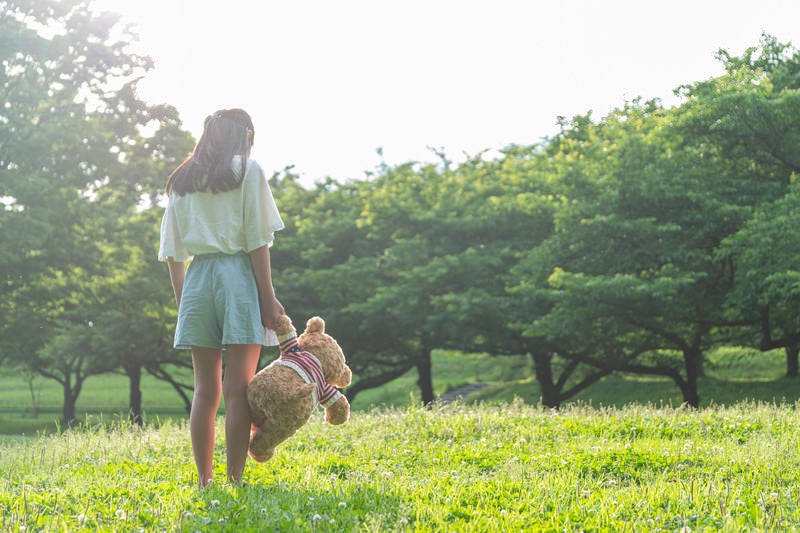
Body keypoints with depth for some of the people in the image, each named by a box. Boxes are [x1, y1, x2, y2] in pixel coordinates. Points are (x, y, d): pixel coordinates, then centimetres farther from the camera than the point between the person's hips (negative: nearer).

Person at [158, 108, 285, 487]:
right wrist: (268, 296, -6)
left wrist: (181, 301, 17)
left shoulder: (182, 181, 15)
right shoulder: (247, 171, 1)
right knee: (238, 387, -4)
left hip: (197, 279, 4)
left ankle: (204, 481, 5)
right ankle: (235, 481, -6)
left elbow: (172, 253, 12)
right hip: (239, 275, -4)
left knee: (205, 389, 6)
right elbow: (257, 241, -7)